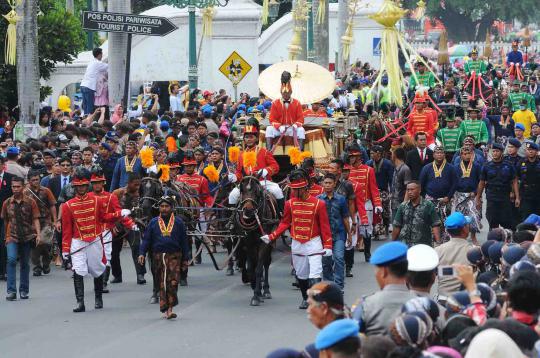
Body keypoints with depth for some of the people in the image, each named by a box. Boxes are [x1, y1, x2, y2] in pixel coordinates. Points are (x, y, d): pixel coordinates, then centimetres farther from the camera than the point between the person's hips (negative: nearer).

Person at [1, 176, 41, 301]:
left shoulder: (30, 202, 0)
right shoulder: (7, 203, 4)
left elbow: (35, 219, -1)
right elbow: (5, 220, 13)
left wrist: (38, 234, -12)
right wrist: (6, 236, 14)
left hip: (27, 237, 0)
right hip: (12, 236, 0)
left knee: (25, 264, 9)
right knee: (11, 259, -19)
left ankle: (24, 291, 21)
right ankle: (11, 291, -19)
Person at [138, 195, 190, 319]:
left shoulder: (178, 222, 7)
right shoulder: (153, 223, 10)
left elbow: (184, 241, 10)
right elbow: (146, 239, 10)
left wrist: (185, 258, 8)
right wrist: (142, 253, -3)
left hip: (174, 256, -2)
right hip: (158, 256, 2)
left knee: (173, 282, -14)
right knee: (162, 283, 2)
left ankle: (169, 308, -15)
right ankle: (166, 309, 8)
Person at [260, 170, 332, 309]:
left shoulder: (318, 204, -10)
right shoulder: (290, 203, -1)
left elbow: (324, 226, -7)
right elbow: (285, 223, 8)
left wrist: (327, 245, -9)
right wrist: (271, 237, -1)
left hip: (313, 243, -4)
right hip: (297, 244, 4)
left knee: (314, 274, -12)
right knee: (301, 274, 15)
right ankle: (305, 299, 32)